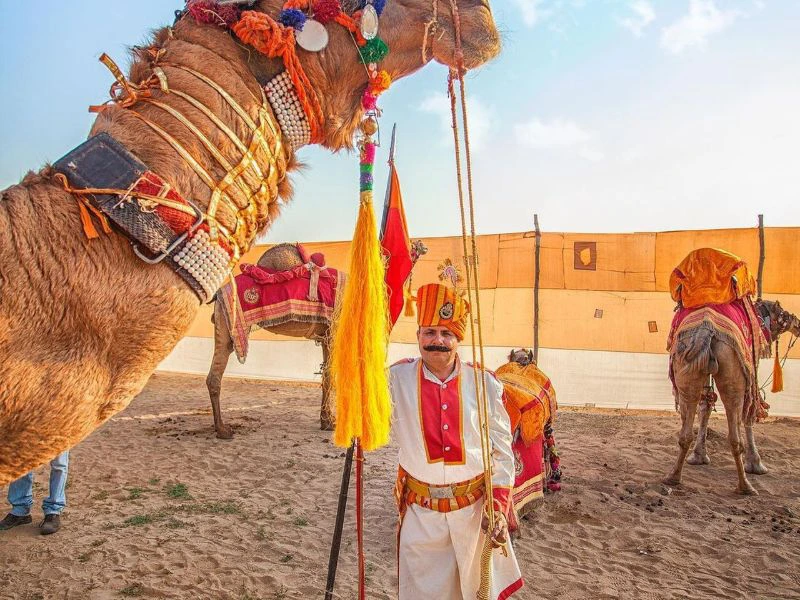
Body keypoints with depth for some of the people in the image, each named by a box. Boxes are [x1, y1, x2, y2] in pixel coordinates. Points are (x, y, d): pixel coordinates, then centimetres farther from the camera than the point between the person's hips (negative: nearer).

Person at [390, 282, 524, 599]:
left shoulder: (484, 382, -6)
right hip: (421, 512, 0)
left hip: (475, 507, 1)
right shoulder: (398, 378, -8)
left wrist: (498, 507, -5)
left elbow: (502, 451, -1)